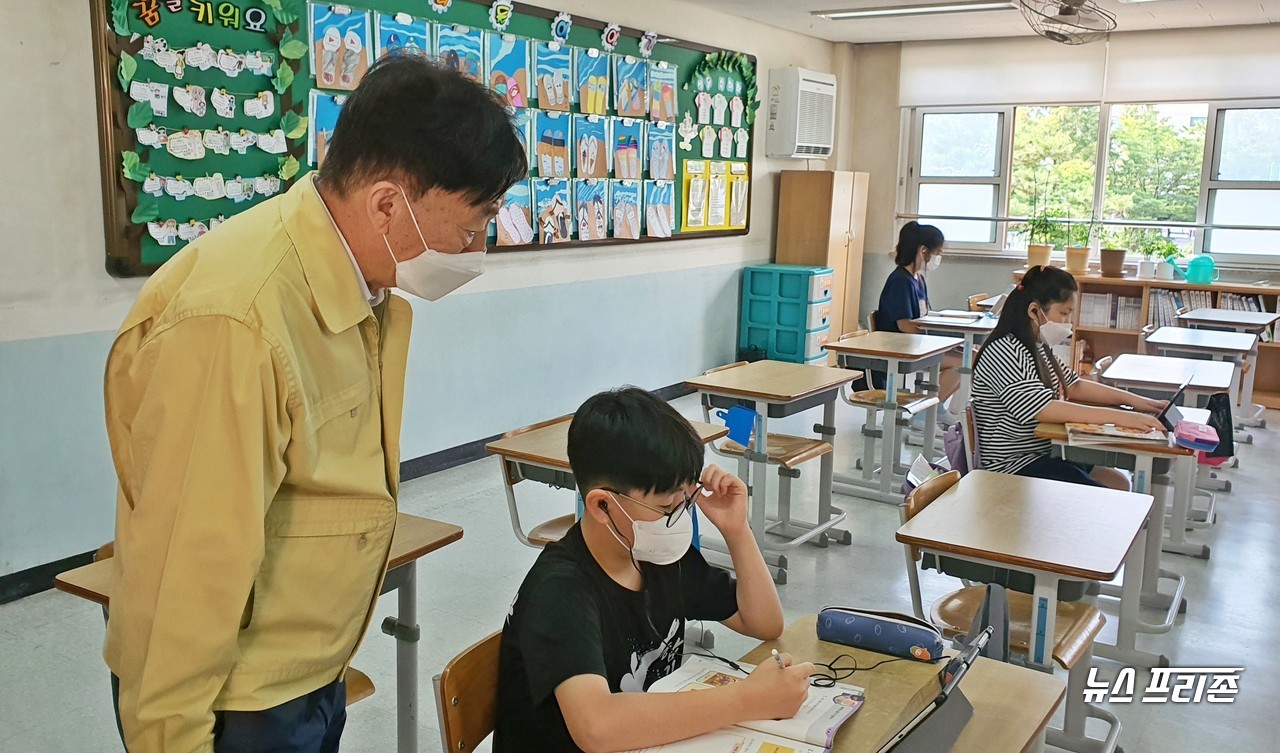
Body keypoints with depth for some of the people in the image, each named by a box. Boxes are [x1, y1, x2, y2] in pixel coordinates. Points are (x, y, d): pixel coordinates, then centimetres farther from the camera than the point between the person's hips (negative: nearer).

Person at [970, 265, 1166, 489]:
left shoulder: (1038, 347, 10)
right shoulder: (1003, 352, -21)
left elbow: (1073, 386, 19)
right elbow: (1046, 409, -29)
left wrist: (1131, 399, 6)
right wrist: (1121, 417, -29)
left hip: (1043, 453, 10)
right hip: (1014, 467, -10)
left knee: (1119, 483, 11)